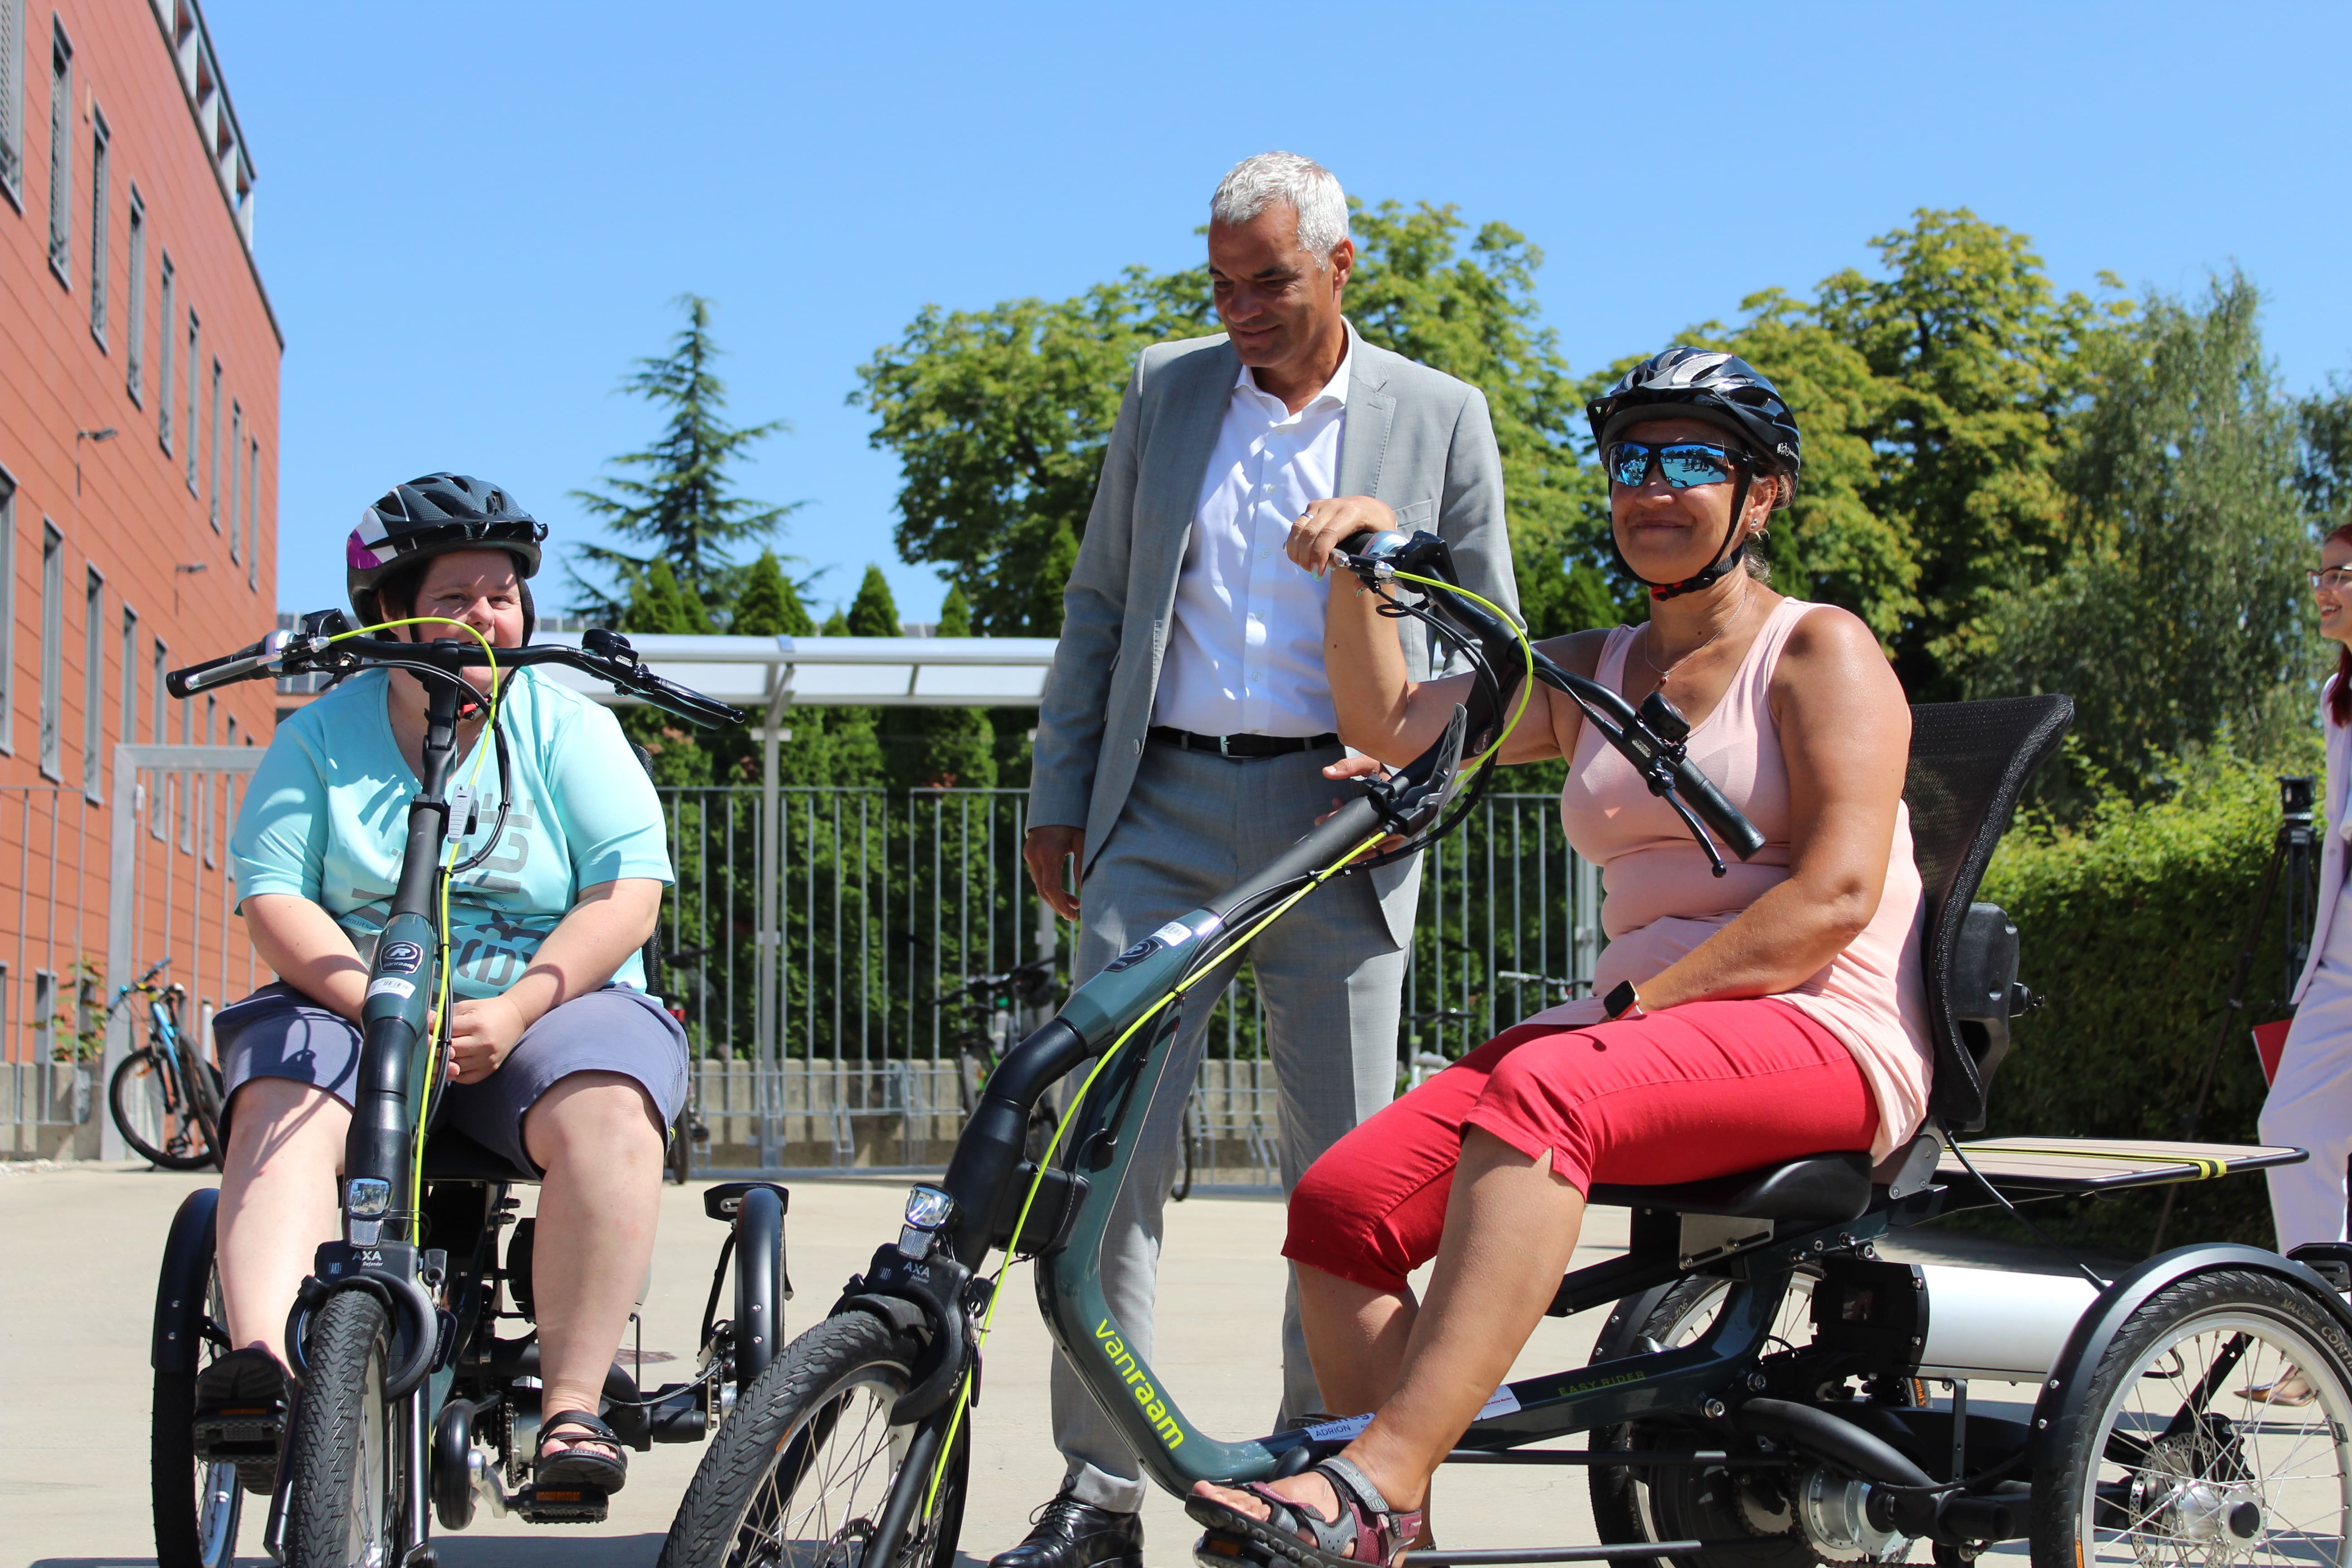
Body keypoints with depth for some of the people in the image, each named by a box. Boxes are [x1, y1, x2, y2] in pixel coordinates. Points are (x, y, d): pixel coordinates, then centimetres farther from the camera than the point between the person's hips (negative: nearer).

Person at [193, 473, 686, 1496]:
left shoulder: (564, 728, 6)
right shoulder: (320, 737, 9)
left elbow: (629, 893, -4)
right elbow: (272, 900, 0)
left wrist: (513, 1010, -19)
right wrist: (375, 1003, -19)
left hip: (547, 1008, -1)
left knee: (605, 1108, -33)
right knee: (282, 1101, -32)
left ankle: (572, 1403, -34)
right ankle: (261, 1362, -49)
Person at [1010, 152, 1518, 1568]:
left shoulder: (1441, 419, 6)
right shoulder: (1166, 389, 12)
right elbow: (1099, 603, 14)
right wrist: (1059, 798, 8)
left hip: (1337, 820, -1)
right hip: (1162, 812, 1)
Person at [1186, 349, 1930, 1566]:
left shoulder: (1819, 651, 4)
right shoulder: (1590, 675, 22)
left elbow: (1833, 896, -10)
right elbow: (1389, 724, 13)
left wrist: (1634, 1003, -16)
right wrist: (1358, 564, -3)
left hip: (1819, 1033, -6)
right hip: (1634, 1032, 6)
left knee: (1542, 1090, -38)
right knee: (1343, 1203, -17)